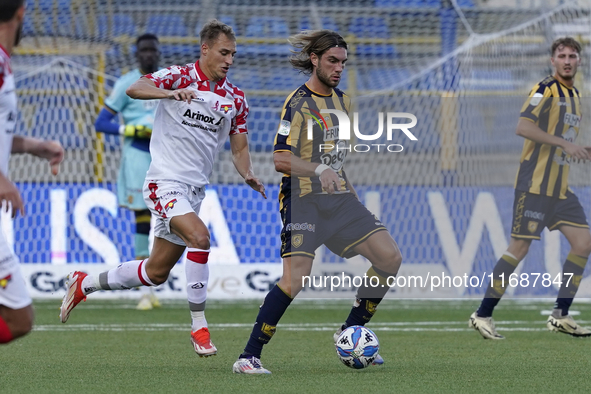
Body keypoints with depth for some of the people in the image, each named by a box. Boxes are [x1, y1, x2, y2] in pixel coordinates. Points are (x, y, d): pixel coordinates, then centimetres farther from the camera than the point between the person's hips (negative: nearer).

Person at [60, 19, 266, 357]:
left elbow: (239, 148, 14)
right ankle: (199, 326, -22)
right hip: (165, 181, -7)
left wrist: (248, 175, -8)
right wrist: (172, 93, -43)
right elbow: (134, 89, -25)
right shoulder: (179, 76, -8)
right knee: (199, 237, -30)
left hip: (195, 190, 7)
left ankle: (85, 284, 32)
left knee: (156, 272, 10)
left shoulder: (236, 98, 8)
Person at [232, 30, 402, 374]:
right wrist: (319, 170, -31)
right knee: (295, 278, -21)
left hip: (339, 198, 7)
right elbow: (281, 159, -17)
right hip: (304, 200, -7)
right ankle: (248, 356, -13)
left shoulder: (343, 101, 15)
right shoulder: (298, 103, -8)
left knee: (391, 258, -4)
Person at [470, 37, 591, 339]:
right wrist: (564, 144, -25)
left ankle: (560, 316, 5)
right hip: (535, 184, -8)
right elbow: (523, 127, -22)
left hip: (560, 187, 8)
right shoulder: (546, 90, -10)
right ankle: (482, 315, -2)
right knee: (519, 247, -9)